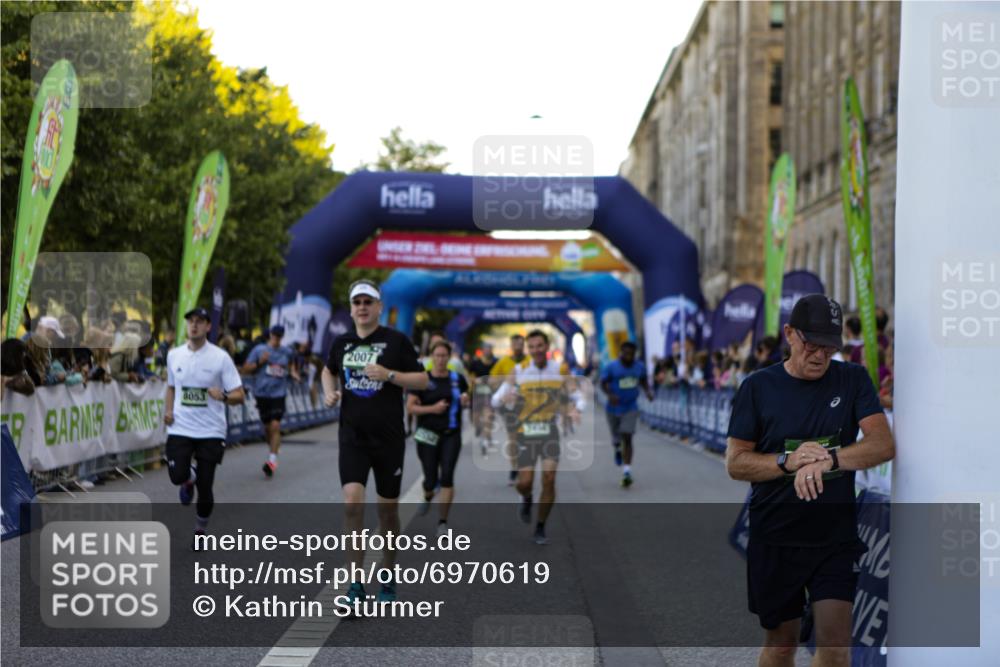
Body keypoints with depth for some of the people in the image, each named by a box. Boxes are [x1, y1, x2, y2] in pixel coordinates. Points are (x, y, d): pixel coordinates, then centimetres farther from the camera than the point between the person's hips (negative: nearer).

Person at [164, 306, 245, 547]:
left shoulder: (220, 357, -5)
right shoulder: (174, 355, 6)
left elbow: (239, 396, -5)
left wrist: (223, 396, -27)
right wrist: (168, 410, 5)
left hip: (211, 431, -2)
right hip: (180, 429, 2)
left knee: (205, 487, -1)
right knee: (177, 476, -18)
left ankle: (200, 529, 25)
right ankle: (189, 479, 22)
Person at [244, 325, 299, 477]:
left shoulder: (287, 351, 7)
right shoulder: (259, 350, 1)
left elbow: (291, 364, 28)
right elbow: (246, 368, 1)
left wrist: (293, 373, 8)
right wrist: (259, 362, -14)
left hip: (278, 393, -1)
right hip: (262, 393, 1)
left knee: (275, 426, -14)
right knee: (267, 427, 10)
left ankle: (272, 459, -18)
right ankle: (273, 449, 36)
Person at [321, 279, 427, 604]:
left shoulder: (396, 340, -4)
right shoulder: (342, 343, 7)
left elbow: (423, 380, -3)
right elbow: (328, 370, 27)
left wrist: (390, 375, -17)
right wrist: (329, 392, 6)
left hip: (389, 439, -1)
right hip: (352, 437, 2)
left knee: (388, 509, 8)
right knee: (352, 503, -15)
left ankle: (387, 579, 26)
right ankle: (356, 585, -8)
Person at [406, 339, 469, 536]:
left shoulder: (458, 379, 5)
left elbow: (466, 401, 19)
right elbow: (410, 407, -5)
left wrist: (465, 400, -5)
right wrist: (432, 408, -18)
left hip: (451, 434, 1)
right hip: (428, 435, -1)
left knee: (447, 477, -11)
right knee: (431, 479, 1)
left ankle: (443, 521, -4)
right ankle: (428, 497, 39)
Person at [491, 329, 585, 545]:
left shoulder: (561, 370, -2)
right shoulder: (519, 371, -3)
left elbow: (579, 398, 0)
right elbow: (496, 399, -4)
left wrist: (576, 408, -25)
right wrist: (503, 397, -29)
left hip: (549, 432, 0)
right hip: (526, 432, 0)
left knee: (549, 479, -11)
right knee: (524, 483, -5)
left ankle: (540, 529, 6)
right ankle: (527, 499, 34)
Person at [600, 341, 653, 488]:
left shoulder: (639, 367, -2)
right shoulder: (611, 367, -11)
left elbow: (644, 381, 14)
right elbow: (603, 383, -7)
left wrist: (648, 391, -5)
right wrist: (610, 394, -26)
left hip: (631, 408, 0)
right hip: (614, 408, 0)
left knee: (627, 439, -12)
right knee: (616, 436, 16)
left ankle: (626, 472, -17)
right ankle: (618, 449, 55)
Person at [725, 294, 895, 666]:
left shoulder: (852, 380, 1)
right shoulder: (758, 387, -1)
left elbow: (884, 445, -10)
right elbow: (735, 463, -3)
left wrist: (828, 460, -27)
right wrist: (788, 461, -21)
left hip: (836, 536, 0)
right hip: (774, 538, 0)